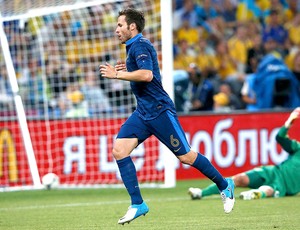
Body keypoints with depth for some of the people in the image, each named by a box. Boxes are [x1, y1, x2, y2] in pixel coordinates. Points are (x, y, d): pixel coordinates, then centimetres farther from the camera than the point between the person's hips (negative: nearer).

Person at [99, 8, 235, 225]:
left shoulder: (140, 45, -13)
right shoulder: (135, 46, 17)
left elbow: (147, 75, -28)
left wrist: (118, 74, -21)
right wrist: (127, 70, 17)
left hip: (159, 110, -10)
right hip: (143, 112, 10)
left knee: (185, 156, -2)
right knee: (119, 149, -7)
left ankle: (224, 185, 17)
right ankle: (137, 204, -6)